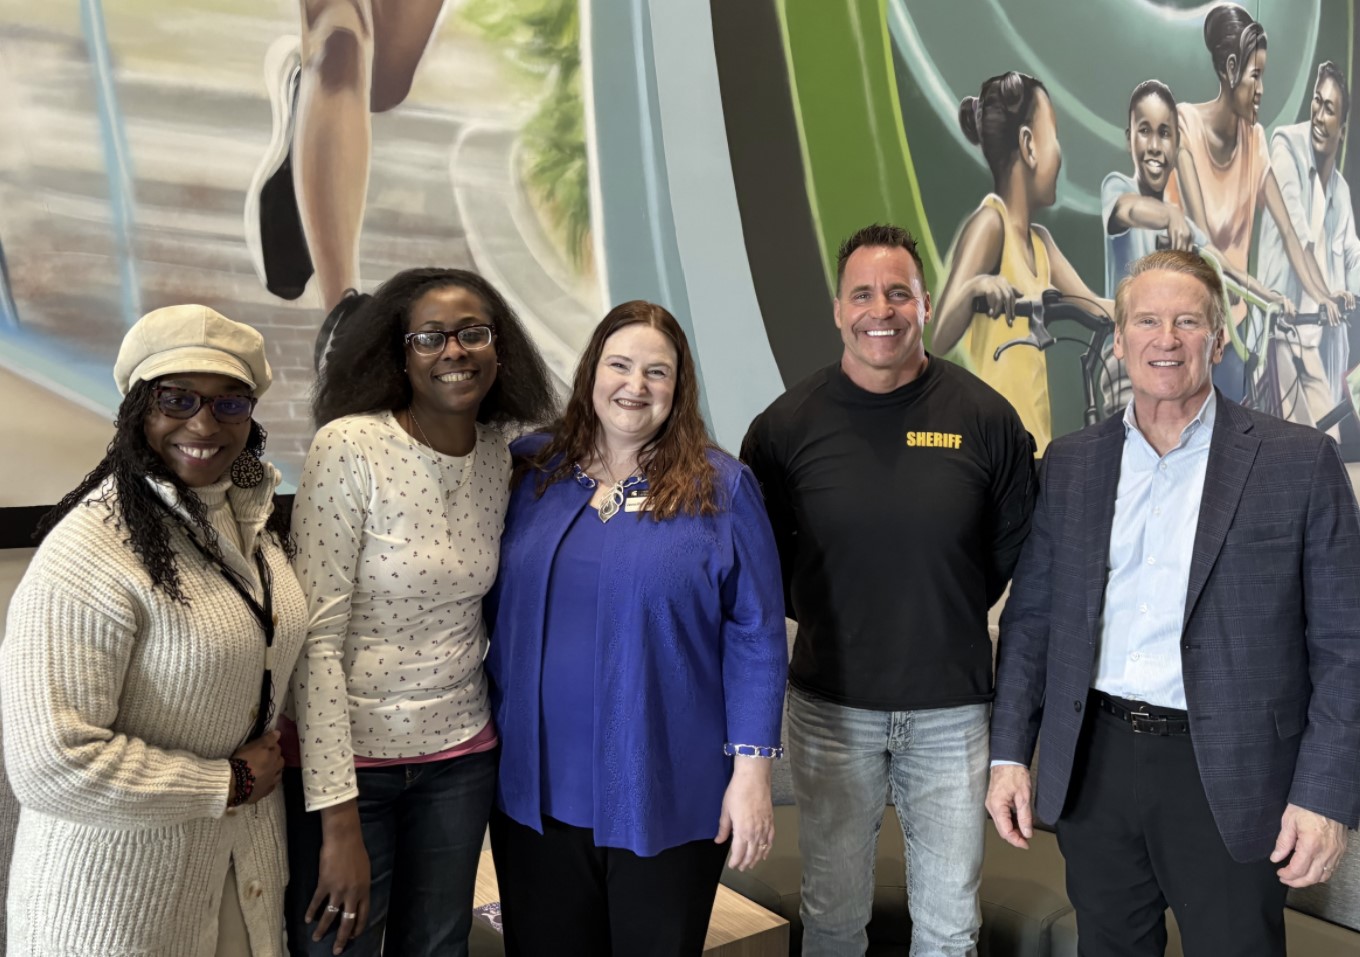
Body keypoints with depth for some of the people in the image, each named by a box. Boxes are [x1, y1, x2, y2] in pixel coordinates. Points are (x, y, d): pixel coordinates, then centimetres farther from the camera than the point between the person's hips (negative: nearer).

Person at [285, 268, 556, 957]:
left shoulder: (501, 457, 1)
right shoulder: (349, 447, -15)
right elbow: (316, 635, -16)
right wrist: (339, 821, -18)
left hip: (462, 756, 5)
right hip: (348, 758, -4)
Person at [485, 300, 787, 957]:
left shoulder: (719, 488, -6)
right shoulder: (526, 471, 1)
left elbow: (756, 634, -6)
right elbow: (492, 608, 9)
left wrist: (751, 768, -9)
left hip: (668, 798, -2)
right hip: (535, 790, 3)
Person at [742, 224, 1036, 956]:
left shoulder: (985, 417, -5)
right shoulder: (786, 424, -6)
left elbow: (1015, 545, 7)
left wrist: (951, 616, 4)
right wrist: (818, 615, 2)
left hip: (952, 705, 0)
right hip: (831, 704, 0)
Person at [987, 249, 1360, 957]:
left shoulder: (1299, 461, -4)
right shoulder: (1070, 463, 5)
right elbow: (1030, 617, 7)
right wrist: (1009, 753, 3)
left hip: (1227, 776, -3)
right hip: (1092, 767, 3)